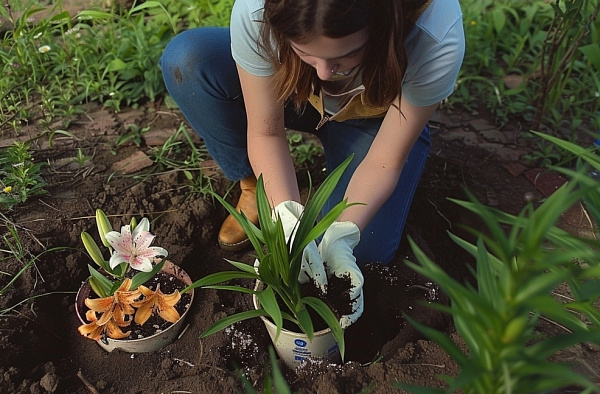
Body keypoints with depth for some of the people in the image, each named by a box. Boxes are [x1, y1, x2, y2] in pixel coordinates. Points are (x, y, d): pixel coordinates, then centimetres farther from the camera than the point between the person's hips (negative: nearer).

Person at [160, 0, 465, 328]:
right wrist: (288, 218, -38)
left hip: (373, 116, 0)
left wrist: (340, 238, -39)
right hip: (293, 93, 2)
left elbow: (384, 161, -26)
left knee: (364, 251, -20)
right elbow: (264, 133, -24)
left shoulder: (436, 36, -38)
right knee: (186, 60, -26)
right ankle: (253, 187, -4)